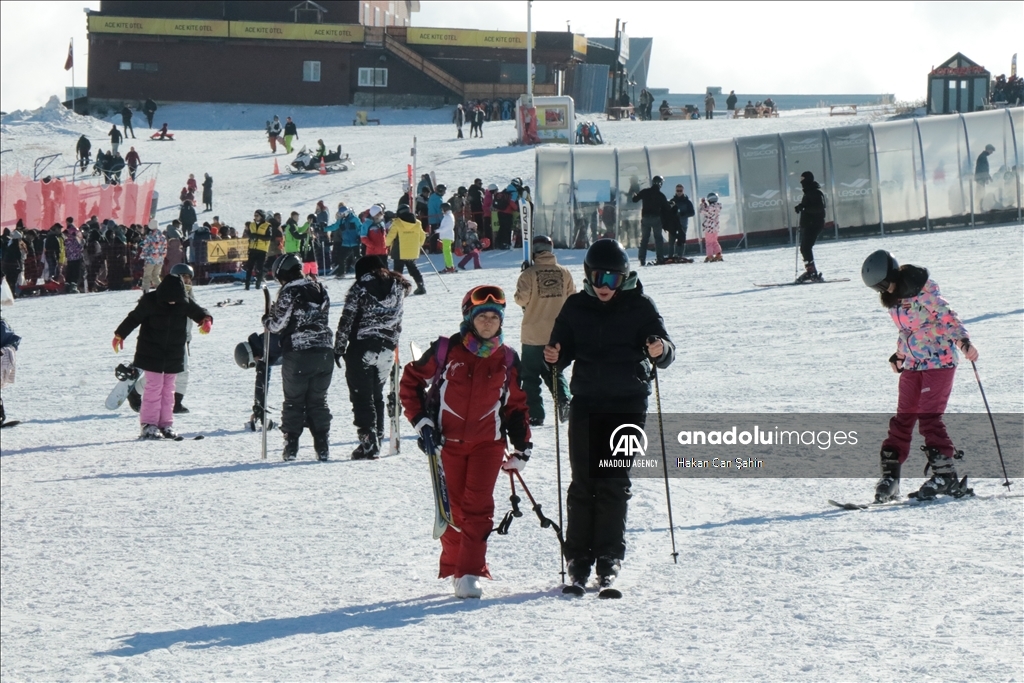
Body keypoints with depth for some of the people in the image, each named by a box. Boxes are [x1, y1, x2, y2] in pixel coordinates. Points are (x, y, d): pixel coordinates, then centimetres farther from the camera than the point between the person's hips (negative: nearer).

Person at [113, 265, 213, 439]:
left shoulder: (184, 301, -4)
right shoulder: (150, 301, -13)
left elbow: (198, 311, 1)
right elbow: (134, 318, -3)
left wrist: (206, 319, -23)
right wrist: (119, 335, 3)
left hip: (173, 355, 4)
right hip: (152, 352, -4)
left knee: (168, 389, 7)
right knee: (154, 387, -8)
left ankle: (165, 424, 13)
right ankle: (149, 424, -4)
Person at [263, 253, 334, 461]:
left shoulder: (289, 292, -10)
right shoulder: (320, 290, 9)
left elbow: (278, 325, -8)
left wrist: (267, 320, 14)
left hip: (297, 353, -5)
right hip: (324, 351, 5)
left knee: (294, 401, 6)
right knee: (318, 400, 12)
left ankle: (291, 445, 4)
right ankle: (322, 446, 6)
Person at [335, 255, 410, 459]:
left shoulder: (361, 287, -7)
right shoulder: (398, 288, 8)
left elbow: (346, 321, -8)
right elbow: (398, 323, 13)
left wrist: (339, 348, -1)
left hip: (362, 349, -5)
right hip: (387, 351, 5)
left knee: (362, 397, -1)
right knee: (377, 396, 17)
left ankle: (369, 444, -9)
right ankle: (377, 442, 17)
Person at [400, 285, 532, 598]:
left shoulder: (507, 359, 5)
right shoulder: (445, 350, -3)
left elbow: (517, 404, 15)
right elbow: (411, 381, 6)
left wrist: (521, 447, 12)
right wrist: (421, 420, -2)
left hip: (488, 443, 1)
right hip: (447, 442, -1)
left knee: (479, 507, -8)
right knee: (453, 508, 3)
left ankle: (470, 574, -9)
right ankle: (453, 567, 16)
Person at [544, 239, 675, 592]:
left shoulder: (640, 307, 1)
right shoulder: (575, 307, 8)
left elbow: (664, 352, -3)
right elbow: (563, 349, 11)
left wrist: (661, 351, -26)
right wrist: (553, 356, -12)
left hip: (628, 403, -2)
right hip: (586, 402, 2)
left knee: (614, 482, -3)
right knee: (583, 481, -1)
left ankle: (609, 557, 3)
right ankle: (578, 557, 4)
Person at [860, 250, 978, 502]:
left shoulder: (924, 292, -16)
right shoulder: (893, 299, 8)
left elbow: (947, 317, -21)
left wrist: (964, 342, -34)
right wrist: (900, 354, 31)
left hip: (939, 360, -7)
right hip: (913, 365, 7)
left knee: (928, 417, -14)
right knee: (902, 418, 4)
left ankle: (945, 475, -9)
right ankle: (889, 475, 6)